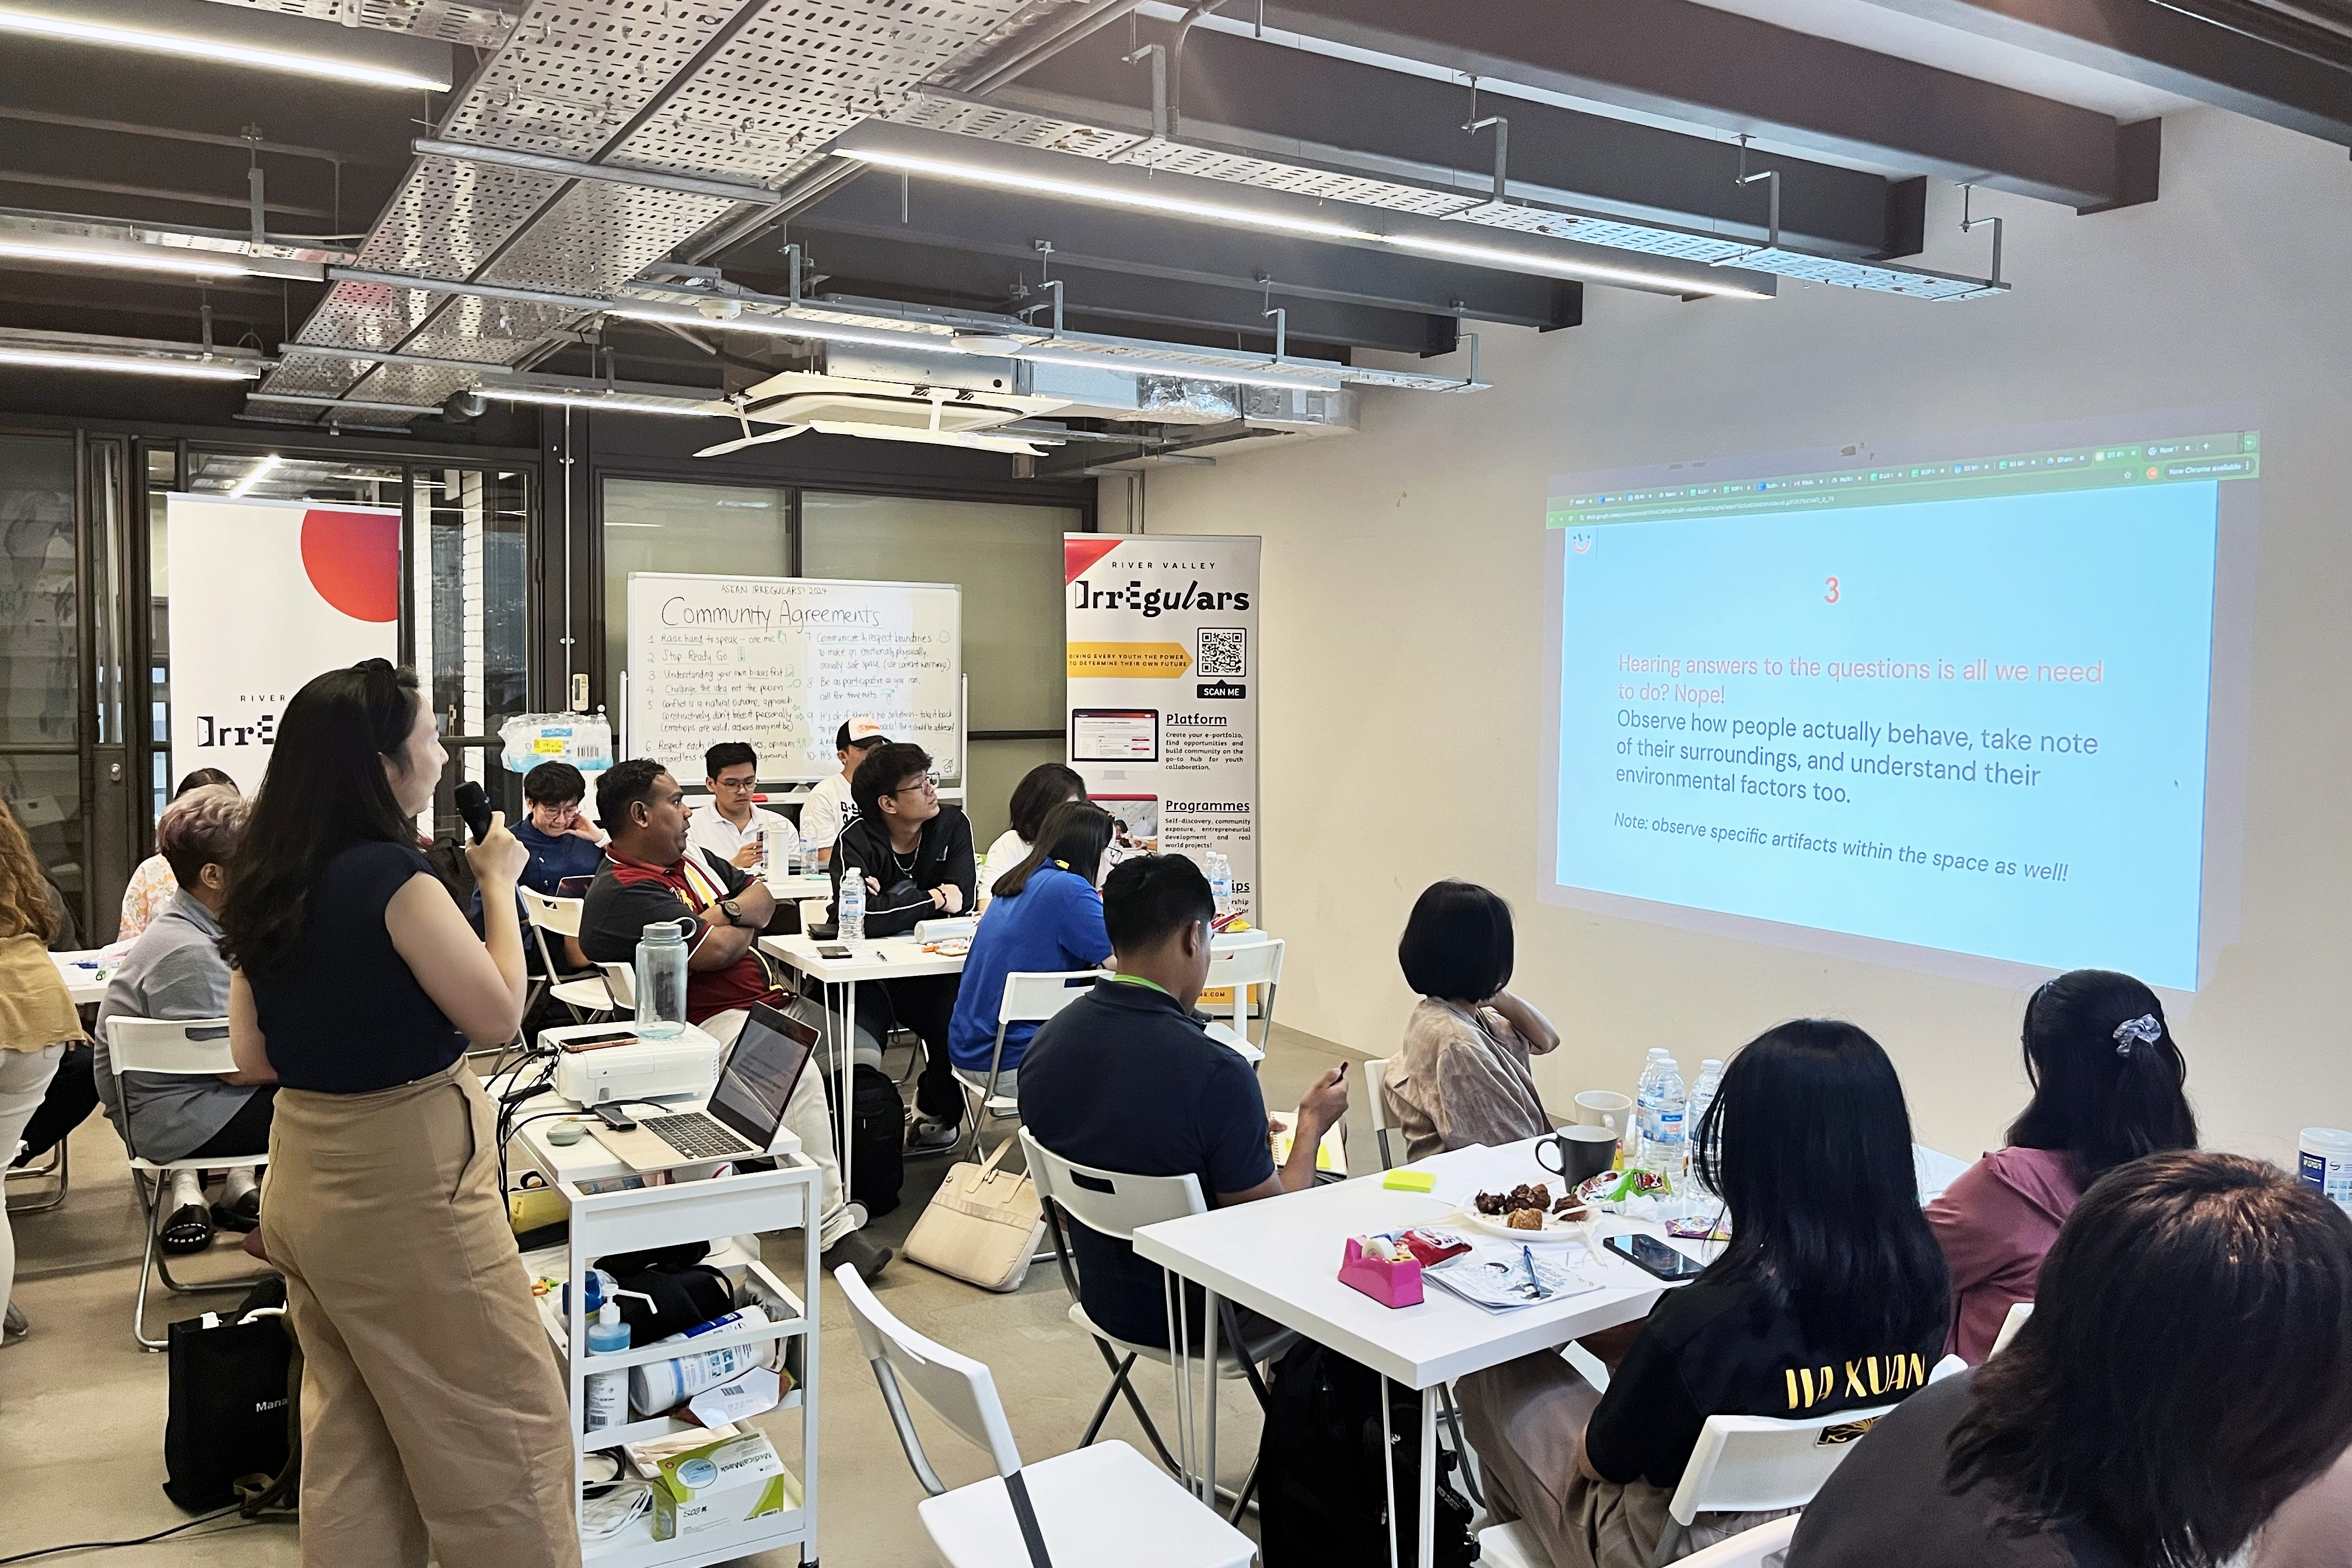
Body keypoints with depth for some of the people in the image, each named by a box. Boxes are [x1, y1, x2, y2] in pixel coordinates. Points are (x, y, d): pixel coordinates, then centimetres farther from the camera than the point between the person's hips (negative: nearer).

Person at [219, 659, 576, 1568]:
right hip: (403, 1191, -8)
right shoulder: (390, 873, -20)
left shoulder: (262, 886, 4)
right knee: (504, 1431, 4)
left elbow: (253, 1057, 9)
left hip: (302, 1180, 9)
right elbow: (498, 1015, -16)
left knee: (351, 1436, 19)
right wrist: (498, 884, -7)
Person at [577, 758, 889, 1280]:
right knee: (799, 1074, -32)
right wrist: (747, 924, 4)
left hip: (774, 999, 10)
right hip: (713, 1022, -9)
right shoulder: (620, 893, -11)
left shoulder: (692, 859, 19)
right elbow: (715, 951, -18)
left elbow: (762, 895, 16)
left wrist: (729, 914, -7)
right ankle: (833, 1229, -25)